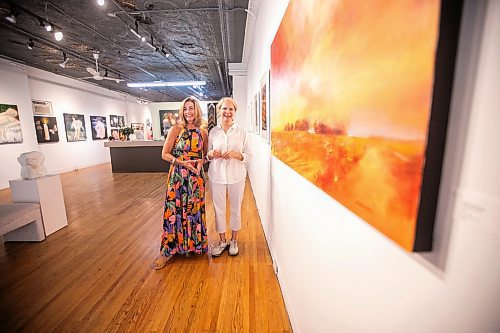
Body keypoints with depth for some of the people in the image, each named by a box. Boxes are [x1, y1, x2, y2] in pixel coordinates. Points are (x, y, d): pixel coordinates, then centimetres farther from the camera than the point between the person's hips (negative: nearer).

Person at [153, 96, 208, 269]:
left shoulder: (202, 133, 5)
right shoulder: (176, 129, -2)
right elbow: (165, 154, -3)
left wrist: (201, 162, -7)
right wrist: (182, 162, -17)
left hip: (196, 177, 2)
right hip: (177, 176, -2)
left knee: (195, 210, 11)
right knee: (174, 211, 3)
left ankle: (194, 244, 32)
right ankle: (168, 250, 21)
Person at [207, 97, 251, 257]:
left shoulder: (241, 131, -2)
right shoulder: (213, 132, 3)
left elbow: (249, 155, -1)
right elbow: (208, 155, 10)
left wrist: (236, 154, -18)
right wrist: (211, 154, -12)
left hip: (236, 176, -1)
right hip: (217, 176, 1)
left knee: (236, 208, 11)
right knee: (218, 209, 10)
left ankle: (234, 240, 34)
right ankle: (222, 241, 32)